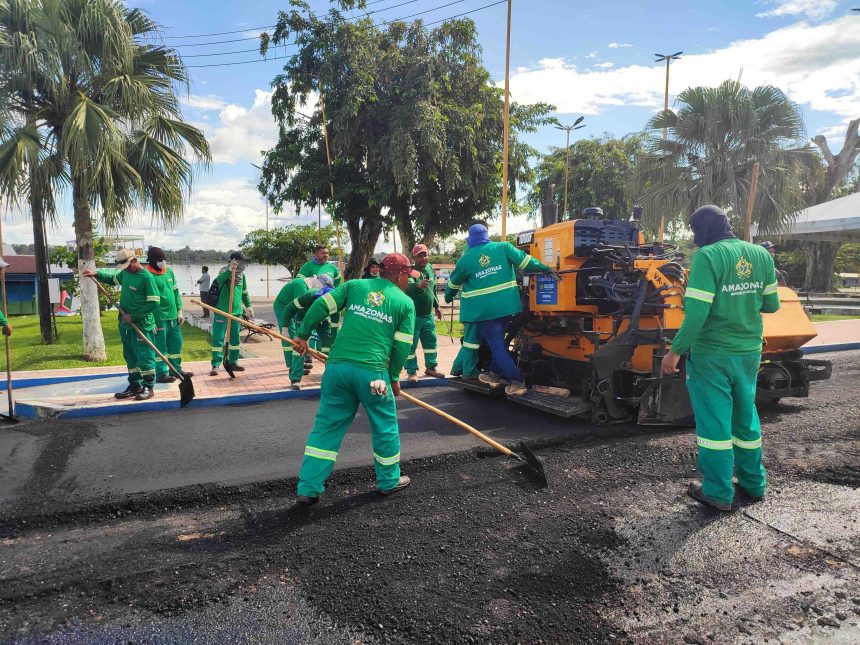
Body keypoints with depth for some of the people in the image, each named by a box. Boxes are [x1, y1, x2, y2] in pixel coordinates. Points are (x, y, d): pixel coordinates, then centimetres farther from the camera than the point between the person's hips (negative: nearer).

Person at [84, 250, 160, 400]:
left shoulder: (146, 277, -15)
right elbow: (112, 277, 32)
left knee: (144, 356, -4)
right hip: (125, 324, 8)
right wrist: (96, 273, 14)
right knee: (130, 356, 14)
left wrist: (133, 316, -18)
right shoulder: (125, 273, 9)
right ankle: (135, 386, 24)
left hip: (141, 325, -8)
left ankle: (148, 387, 5)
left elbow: (153, 303, -19)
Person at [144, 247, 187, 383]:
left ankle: (176, 370, 25)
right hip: (158, 317, -7)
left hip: (173, 316, 7)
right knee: (160, 346, 0)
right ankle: (161, 374, 7)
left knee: (176, 343, 13)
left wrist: (179, 310, 12)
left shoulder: (169, 271, 10)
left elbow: (176, 292, 17)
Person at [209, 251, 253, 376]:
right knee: (218, 339, -4)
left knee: (235, 339, 14)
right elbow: (219, 280, -35)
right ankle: (215, 365, -2)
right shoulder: (225, 272, -11)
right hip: (222, 312, -7)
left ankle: (233, 362, 25)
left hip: (236, 312, 7)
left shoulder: (241, 275, 8)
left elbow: (244, 292, 20)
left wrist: (249, 306, 17)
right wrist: (229, 269, -44)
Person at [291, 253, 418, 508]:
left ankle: (308, 490, 13)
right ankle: (389, 481, 33)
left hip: (337, 365, 3)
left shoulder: (354, 285, 14)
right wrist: (394, 377, 15)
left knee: (326, 427, 12)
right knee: (385, 427, 18)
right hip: (373, 372, -3)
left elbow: (321, 306, 6)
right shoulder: (405, 302, 6)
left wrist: (303, 335, 16)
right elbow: (402, 346, 3)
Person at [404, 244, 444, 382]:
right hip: (413, 316, -7)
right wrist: (418, 285, -58)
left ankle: (430, 367, 29)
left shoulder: (430, 268, 6)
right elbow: (407, 287, -38)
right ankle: (412, 372, 8)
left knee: (431, 342, 16)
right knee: (411, 345, -1)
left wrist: (436, 306, 24)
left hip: (428, 315, 7)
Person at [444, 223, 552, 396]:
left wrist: (448, 295, 35)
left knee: (497, 346, -1)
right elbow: (523, 260, -1)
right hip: (506, 304, 3)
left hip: (484, 309, -3)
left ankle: (517, 382, -8)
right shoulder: (503, 247, 4)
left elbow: (454, 282, 16)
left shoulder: (466, 258, 3)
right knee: (498, 341, 22)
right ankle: (494, 374, 27)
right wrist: (544, 268, 9)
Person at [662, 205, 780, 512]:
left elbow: (696, 312, -23)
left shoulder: (708, 256, -16)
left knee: (714, 422, 4)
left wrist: (676, 351, -17)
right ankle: (753, 482, 33)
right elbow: (771, 304, 10)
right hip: (749, 353, 6)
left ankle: (718, 492, 12)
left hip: (712, 355, -6)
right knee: (746, 418, 20)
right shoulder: (761, 255, 3)